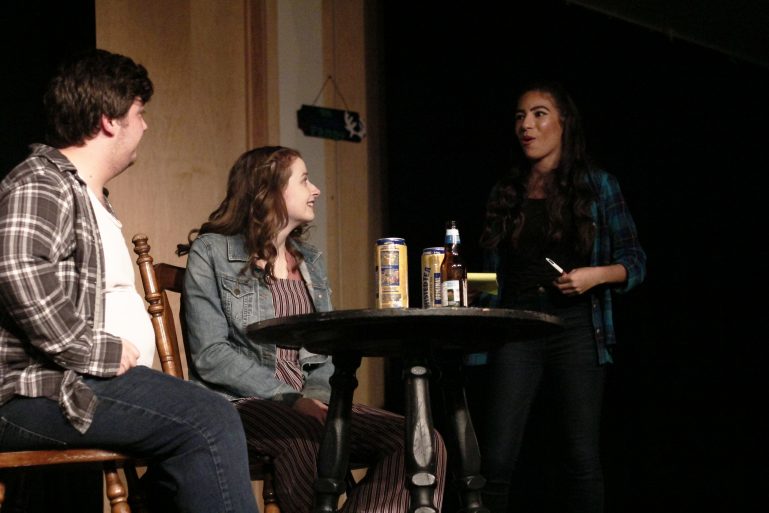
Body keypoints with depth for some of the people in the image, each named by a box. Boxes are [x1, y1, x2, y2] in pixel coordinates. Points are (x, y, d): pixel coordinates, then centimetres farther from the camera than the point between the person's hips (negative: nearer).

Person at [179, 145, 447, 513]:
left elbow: (326, 350, 17)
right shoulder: (211, 252, 2)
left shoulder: (310, 261, 21)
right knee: (306, 440, -42)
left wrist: (318, 396, -7)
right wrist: (290, 399, -18)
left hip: (306, 402, 6)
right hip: (242, 402, -6)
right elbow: (210, 354, -9)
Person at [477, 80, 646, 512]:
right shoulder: (506, 193, 13)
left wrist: (598, 274, -14)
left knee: (583, 459, 1)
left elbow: (635, 261, 4)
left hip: (576, 329, -2)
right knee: (497, 458, -8)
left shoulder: (597, 185, 5)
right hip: (517, 330, 2)